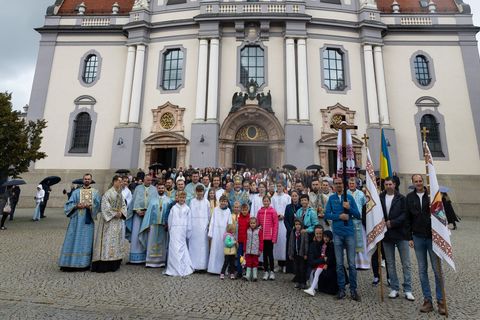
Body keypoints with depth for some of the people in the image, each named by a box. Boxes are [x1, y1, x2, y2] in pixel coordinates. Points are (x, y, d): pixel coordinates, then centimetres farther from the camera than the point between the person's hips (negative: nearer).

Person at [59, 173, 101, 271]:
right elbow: (69, 204, 4)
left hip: (89, 220, 0)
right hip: (77, 220, 0)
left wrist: (89, 206, -15)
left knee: (86, 242, 2)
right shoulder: (76, 192, 9)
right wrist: (77, 206, -14)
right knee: (74, 240, 0)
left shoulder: (95, 192, 9)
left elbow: (98, 205, 2)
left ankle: (84, 264, 9)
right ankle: (69, 263, 9)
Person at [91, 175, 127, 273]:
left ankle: (114, 264, 19)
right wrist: (114, 214, -16)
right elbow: (105, 207, -16)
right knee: (107, 241, -7)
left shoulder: (120, 194, 12)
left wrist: (121, 213, -4)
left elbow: (124, 205, 14)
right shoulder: (108, 193, -10)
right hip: (109, 221, -7)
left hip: (118, 222, 8)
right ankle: (104, 265, -2)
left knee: (117, 241, 10)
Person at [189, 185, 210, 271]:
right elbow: (190, 214, 6)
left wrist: (207, 225, 0)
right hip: (194, 226, 1)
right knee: (193, 245, 1)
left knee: (203, 245, 1)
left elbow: (208, 214, 6)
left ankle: (203, 265, 9)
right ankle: (193, 265, 10)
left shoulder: (206, 202, 4)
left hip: (203, 227, 0)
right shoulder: (192, 201, 5)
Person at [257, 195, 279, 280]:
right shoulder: (260, 211, 4)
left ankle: (272, 271, 19)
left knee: (270, 253, 5)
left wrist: (274, 237, -9)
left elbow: (276, 225, -6)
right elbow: (257, 223, 10)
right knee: (264, 254, 11)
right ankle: (266, 271, 22)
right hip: (262, 236, 3)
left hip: (270, 236, -3)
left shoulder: (273, 211, -6)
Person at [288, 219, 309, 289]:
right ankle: (297, 282, 23)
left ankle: (303, 283, 16)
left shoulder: (304, 233, -9)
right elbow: (290, 244, 8)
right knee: (296, 268, 11)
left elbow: (306, 244, -9)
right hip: (295, 253, 4)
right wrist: (290, 254, 8)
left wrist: (306, 254, -11)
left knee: (302, 268, 4)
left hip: (302, 254, -4)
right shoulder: (292, 232, 4)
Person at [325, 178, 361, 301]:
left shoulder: (350, 197, 3)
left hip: (349, 232, 0)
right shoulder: (331, 198, 3)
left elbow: (358, 215, 2)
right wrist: (339, 216, -15)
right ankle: (341, 289, 19)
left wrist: (349, 208, -14)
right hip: (337, 233, 0)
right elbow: (327, 214, -3)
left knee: (352, 263, 3)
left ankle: (353, 289, 16)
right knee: (339, 264, 8)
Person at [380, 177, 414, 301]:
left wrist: (392, 223, -16)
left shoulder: (401, 198, -2)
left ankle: (407, 290, 17)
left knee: (406, 264, 5)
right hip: (386, 235, 2)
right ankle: (394, 288, 23)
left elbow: (405, 214, -9)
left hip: (401, 234, -2)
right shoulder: (380, 198, 2)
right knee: (390, 264, 11)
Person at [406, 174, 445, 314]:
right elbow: (408, 219, 5)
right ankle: (427, 300, 20)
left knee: (437, 270, 6)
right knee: (422, 270, 9)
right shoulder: (410, 197, 2)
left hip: (433, 237, -2)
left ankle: (440, 300, 20)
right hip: (418, 238, 2)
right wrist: (410, 237, 4)